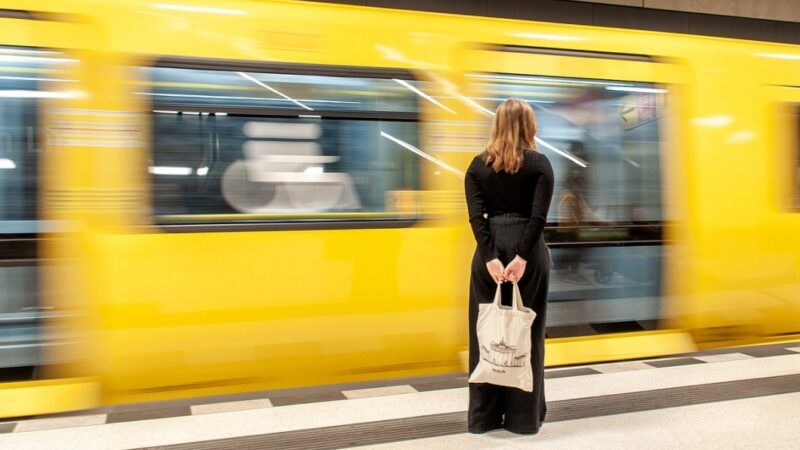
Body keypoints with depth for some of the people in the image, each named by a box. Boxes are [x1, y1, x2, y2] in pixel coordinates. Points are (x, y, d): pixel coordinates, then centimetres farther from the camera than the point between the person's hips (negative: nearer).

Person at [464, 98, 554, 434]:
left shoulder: (478, 165, 5)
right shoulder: (539, 163, -1)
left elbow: (475, 216, -6)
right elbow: (539, 216, -12)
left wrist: (491, 257, -11)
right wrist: (523, 257, -15)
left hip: (489, 250, 2)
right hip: (527, 249, -1)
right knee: (526, 331, 7)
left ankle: (483, 415, 16)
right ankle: (524, 416, 15)